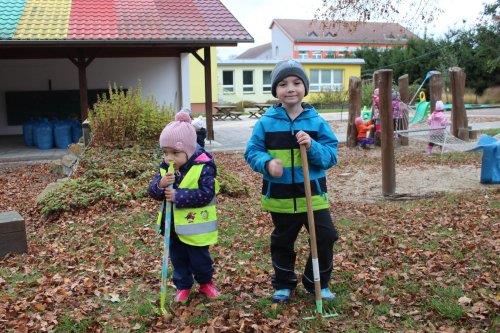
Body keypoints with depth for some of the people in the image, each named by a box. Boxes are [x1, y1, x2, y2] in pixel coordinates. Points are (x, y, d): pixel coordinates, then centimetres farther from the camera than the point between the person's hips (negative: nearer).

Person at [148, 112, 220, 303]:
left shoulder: (203, 167, -20)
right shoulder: (165, 167, -2)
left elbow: (206, 194, -26)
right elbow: (153, 191, -2)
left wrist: (178, 196, -30)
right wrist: (160, 185, -26)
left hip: (195, 226, -5)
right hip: (172, 225, 5)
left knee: (199, 258, 12)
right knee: (178, 258, 18)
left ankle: (205, 282, 39)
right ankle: (183, 286, 38)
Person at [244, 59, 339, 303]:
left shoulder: (316, 122, -5)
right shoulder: (266, 122, -5)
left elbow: (331, 156, -5)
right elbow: (252, 152, -3)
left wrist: (312, 147, -24)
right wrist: (267, 163, -22)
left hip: (312, 193, 0)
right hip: (279, 196, 0)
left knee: (325, 239, 5)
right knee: (282, 242, 17)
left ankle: (318, 284, 29)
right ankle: (283, 284, 38)